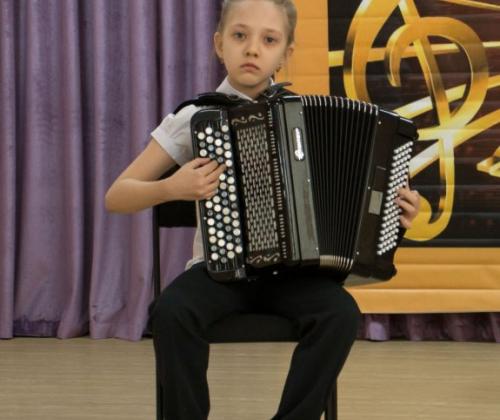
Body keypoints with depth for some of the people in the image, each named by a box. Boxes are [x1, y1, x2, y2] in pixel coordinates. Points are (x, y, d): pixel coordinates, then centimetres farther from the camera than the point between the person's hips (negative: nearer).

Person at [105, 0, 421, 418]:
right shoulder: (194, 118, -1)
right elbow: (116, 196, 2)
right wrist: (172, 188, -17)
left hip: (292, 271, 1)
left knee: (341, 314, -28)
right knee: (171, 312, -32)